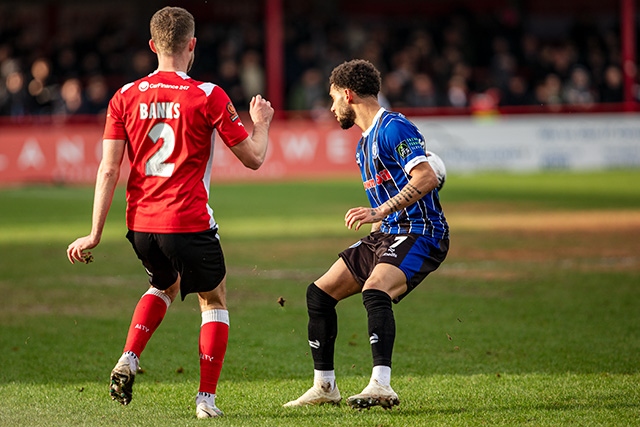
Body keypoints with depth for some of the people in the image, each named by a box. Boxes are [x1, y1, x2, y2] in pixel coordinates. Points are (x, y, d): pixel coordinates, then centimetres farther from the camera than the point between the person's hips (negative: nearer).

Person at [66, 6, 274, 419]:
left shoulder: (125, 97, 2)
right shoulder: (208, 96, -8)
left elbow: (109, 170, -1)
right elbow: (253, 158, -2)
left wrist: (95, 235, 2)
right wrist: (261, 124, 19)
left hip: (140, 224, 4)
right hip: (189, 223, -4)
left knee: (165, 285, 32)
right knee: (214, 301, 17)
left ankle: (128, 360, 12)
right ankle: (207, 398, 9)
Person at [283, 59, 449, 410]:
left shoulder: (393, 128, -13)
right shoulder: (364, 143, 19)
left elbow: (426, 178, -25)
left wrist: (381, 211, -29)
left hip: (420, 233, -11)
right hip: (387, 234, 11)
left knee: (374, 291, -35)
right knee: (319, 293, 8)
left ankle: (381, 386, -41)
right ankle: (324, 387, 16)